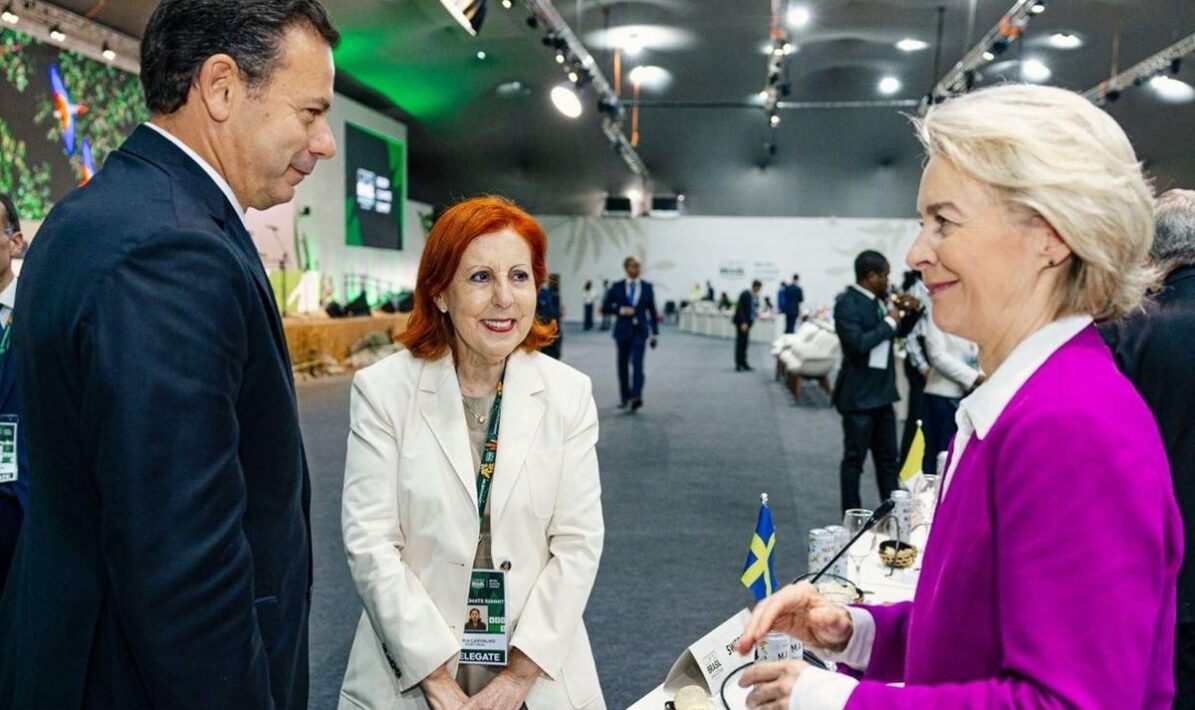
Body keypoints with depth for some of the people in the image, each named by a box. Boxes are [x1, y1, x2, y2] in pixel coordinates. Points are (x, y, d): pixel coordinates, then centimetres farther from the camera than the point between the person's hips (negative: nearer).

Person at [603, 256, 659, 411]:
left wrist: (655, 334, 5)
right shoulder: (617, 287, 3)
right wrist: (621, 310, -14)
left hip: (640, 330, -1)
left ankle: (636, 397, -27)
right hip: (623, 330, 1)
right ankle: (624, 398, 21)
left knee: (637, 362, -18)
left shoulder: (647, 287, 4)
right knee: (623, 365, 8)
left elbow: (652, 311, 7)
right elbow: (605, 307, 3)